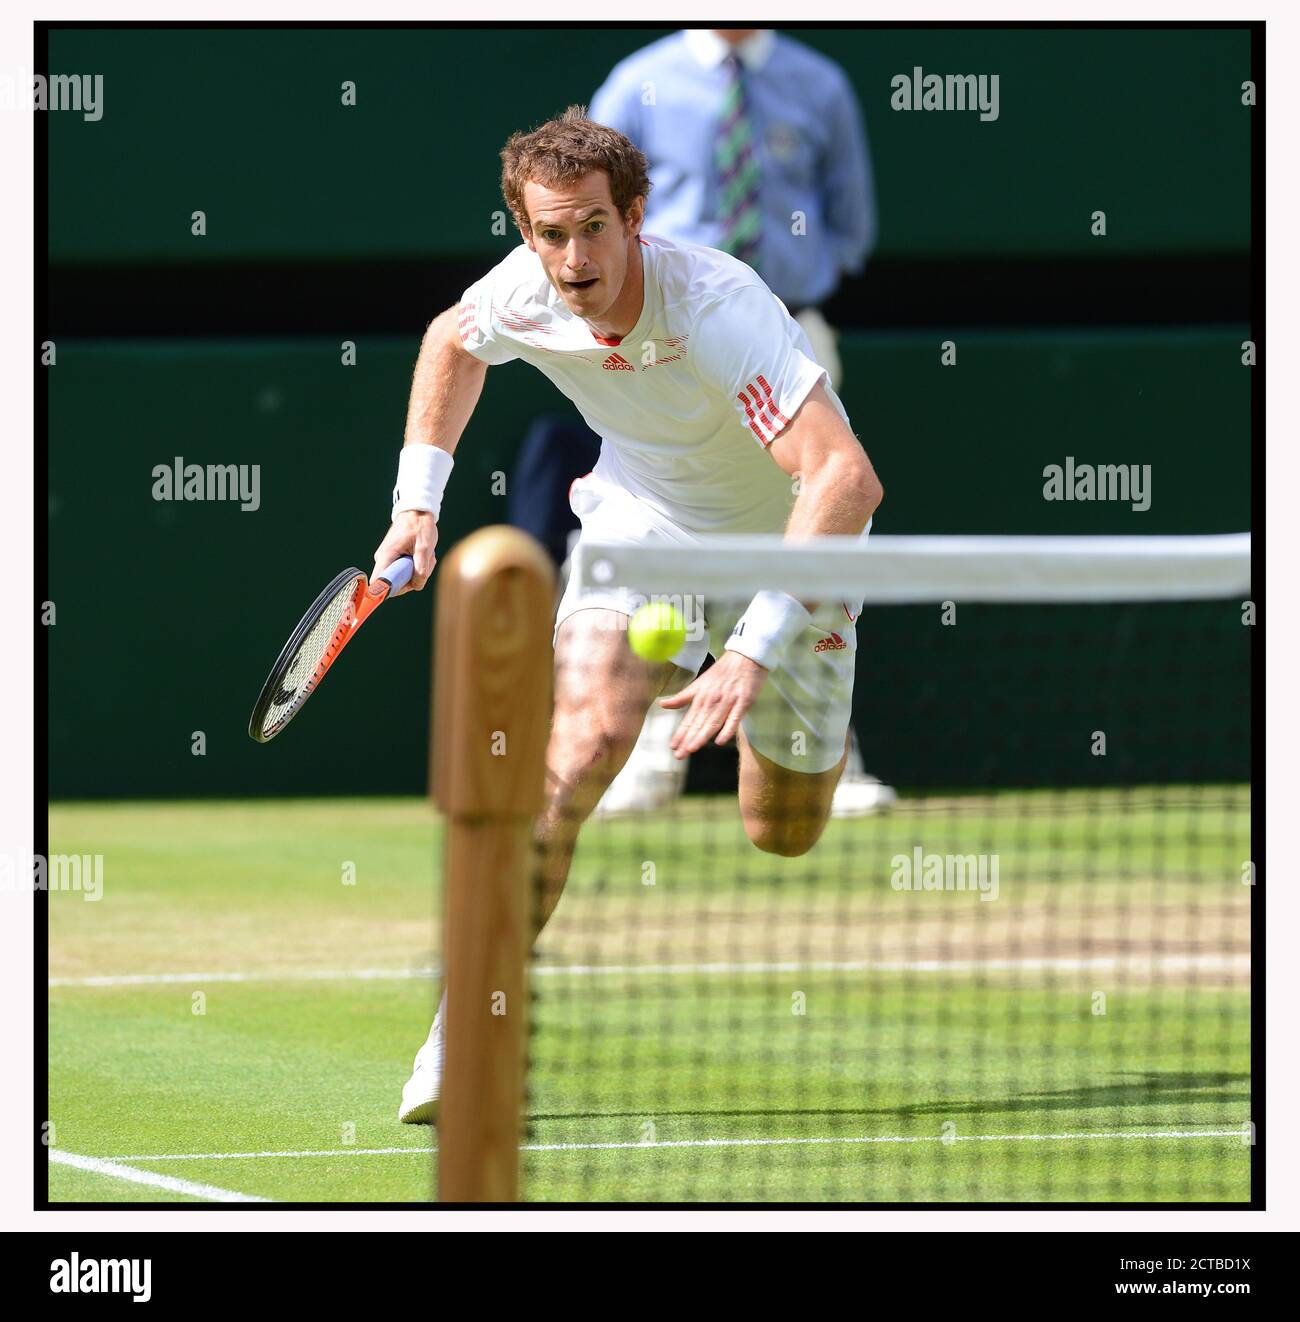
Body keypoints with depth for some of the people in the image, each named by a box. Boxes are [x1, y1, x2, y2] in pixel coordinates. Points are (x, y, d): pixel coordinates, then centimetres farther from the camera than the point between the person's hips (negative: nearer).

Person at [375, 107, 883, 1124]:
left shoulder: (715, 308, -40)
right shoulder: (523, 294, -23)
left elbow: (847, 478, -48)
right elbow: (452, 342, 5)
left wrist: (757, 650, -55)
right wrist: (418, 499, -4)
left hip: (788, 534, -2)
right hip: (643, 515, 2)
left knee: (783, 836, 9)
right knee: (583, 743, -25)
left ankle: (812, 726, 48)